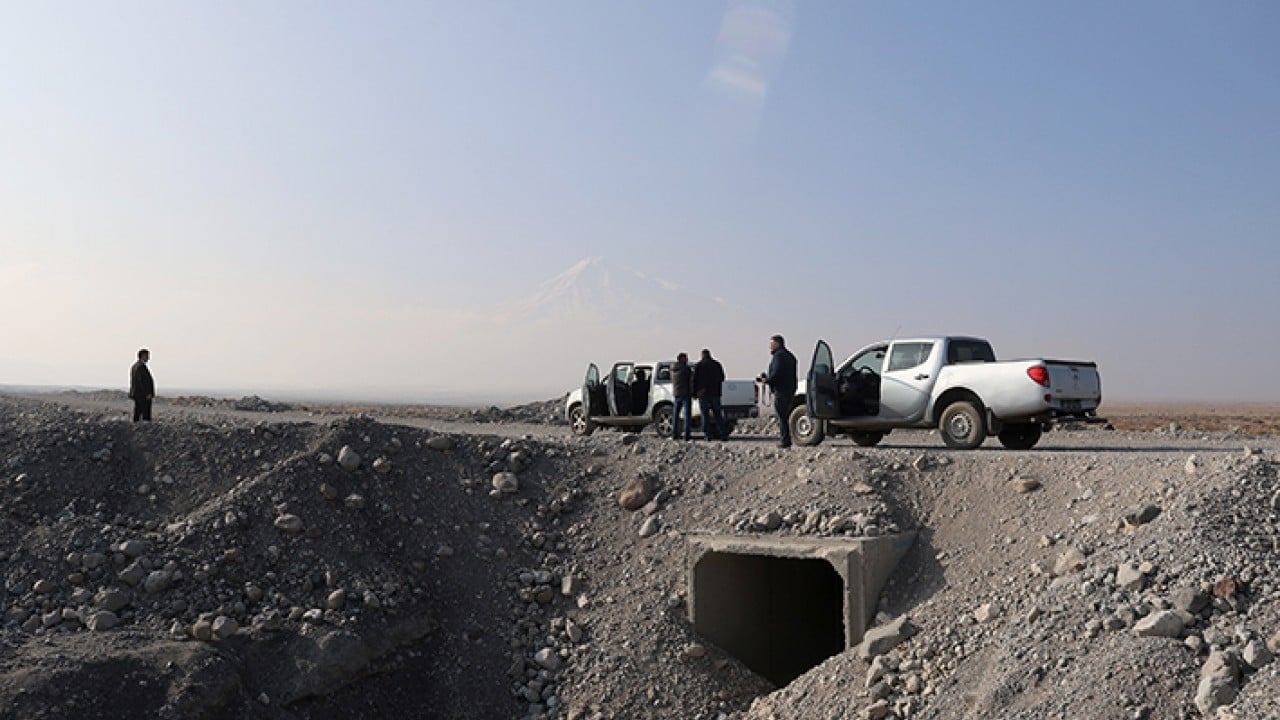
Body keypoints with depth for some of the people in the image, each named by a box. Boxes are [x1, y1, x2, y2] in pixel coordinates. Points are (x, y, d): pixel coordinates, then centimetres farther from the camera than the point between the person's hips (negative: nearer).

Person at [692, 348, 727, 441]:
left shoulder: (698, 365, -2)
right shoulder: (717, 364, 8)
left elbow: (695, 380, -5)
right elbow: (722, 378, 14)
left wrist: (694, 392, 1)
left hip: (703, 393, -3)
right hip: (715, 392, 3)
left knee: (705, 415, -1)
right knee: (718, 414, 8)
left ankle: (708, 435, -6)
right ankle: (722, 434, 3)